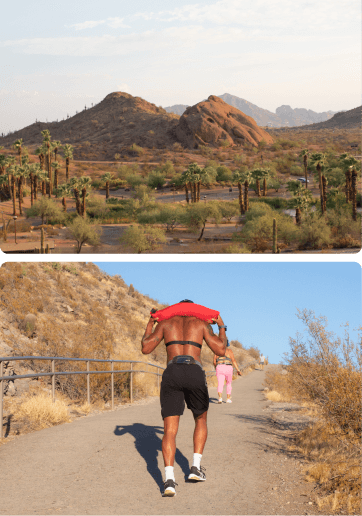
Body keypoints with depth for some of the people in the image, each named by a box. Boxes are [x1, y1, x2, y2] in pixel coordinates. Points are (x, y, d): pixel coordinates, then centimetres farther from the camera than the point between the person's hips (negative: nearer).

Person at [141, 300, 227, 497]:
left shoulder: (165, 323, 20)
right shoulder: (201, 324, 18)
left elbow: (145, 348, 19)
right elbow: (221, 350, 13)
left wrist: (149, 326, 35)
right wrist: (222, 328, 29)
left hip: (172, 373, 0)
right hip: (195, 373, 0)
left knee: (170, 430, 0)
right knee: (201, 419, 26)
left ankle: (169, 479, -19)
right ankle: (196, 467, 14)